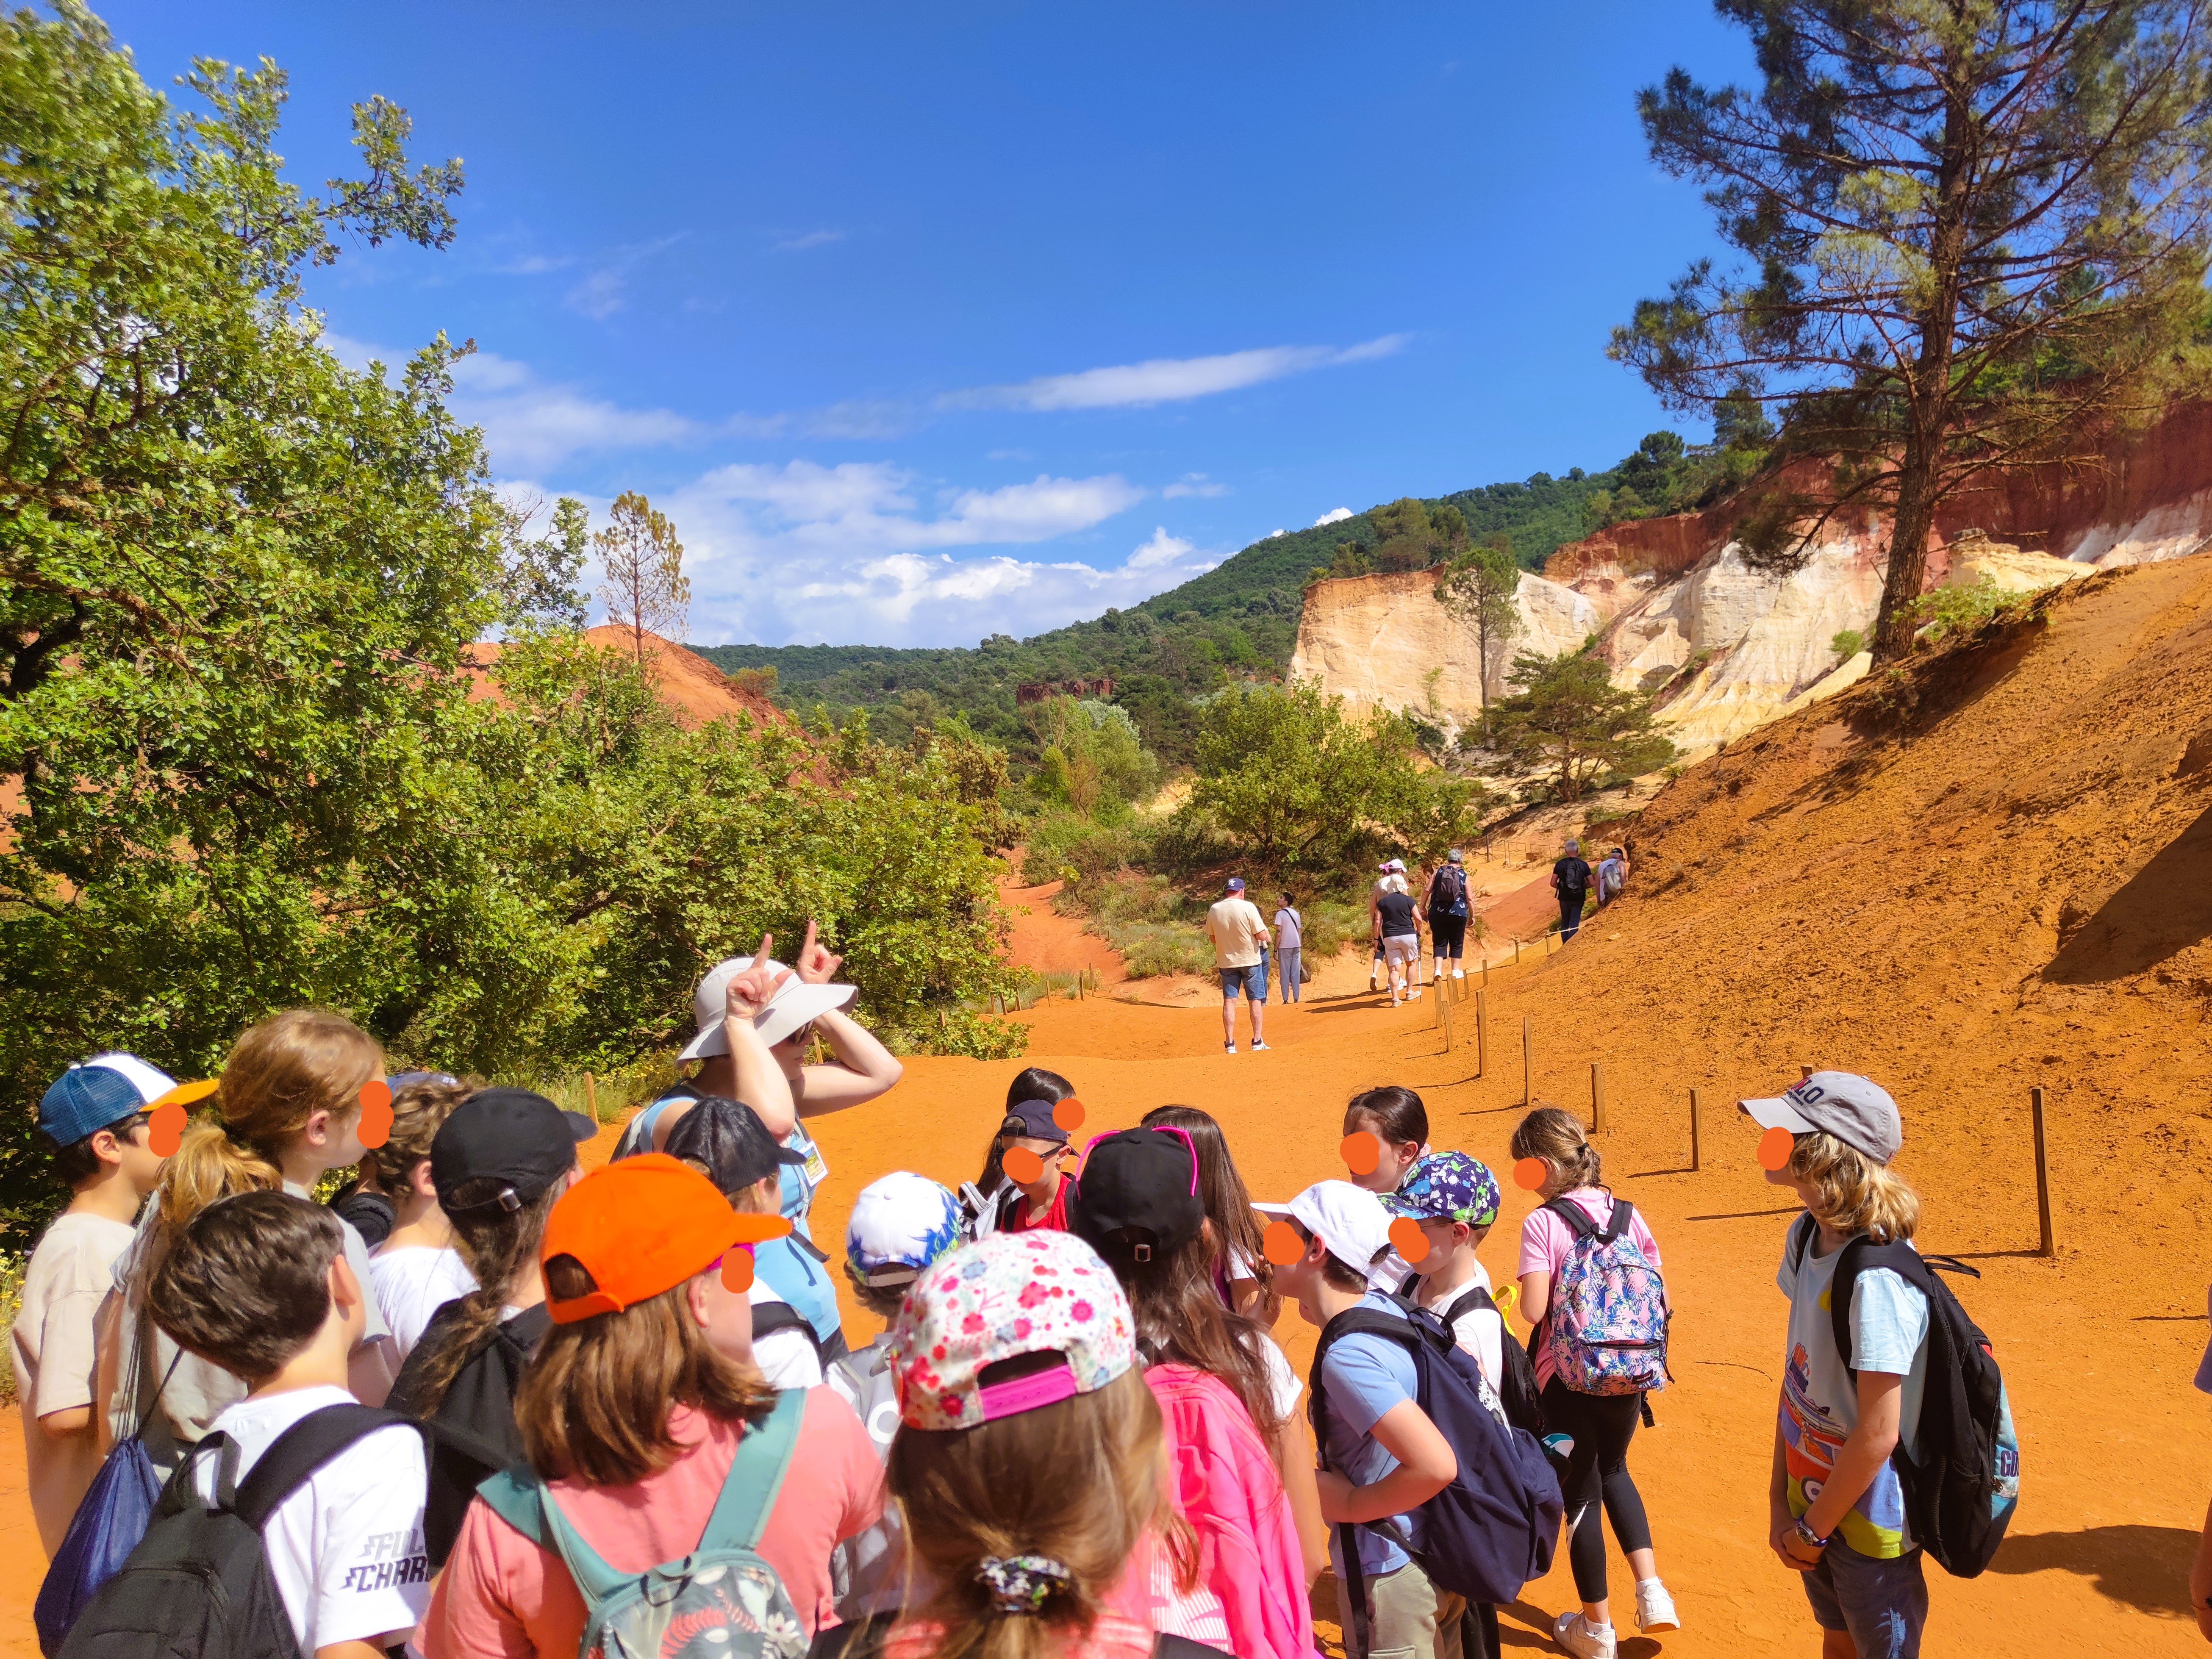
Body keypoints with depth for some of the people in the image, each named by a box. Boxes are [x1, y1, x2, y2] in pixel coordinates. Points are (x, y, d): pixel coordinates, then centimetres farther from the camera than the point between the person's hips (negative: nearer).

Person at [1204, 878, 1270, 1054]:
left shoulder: (1214, 910, -3)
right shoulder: (1248, 907, -14)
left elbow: (1213, 938, 7)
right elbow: (1261, 936, -14)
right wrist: (1264, 929, 7)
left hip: (1226, 961, 3)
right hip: (1250, 960, -3)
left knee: (1229, 1001, 4)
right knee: (1255, 1000, 8)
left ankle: (1230, 1044, 1)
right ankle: (1257, 1042, 9)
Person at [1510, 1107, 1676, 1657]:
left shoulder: (1542, 1223, -17)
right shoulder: (1627, 1213, -2)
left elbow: (1534, 1309, -23)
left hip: (1567, 1378, -5)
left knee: (1581, 1493, 13)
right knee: (1613, 1471, 31)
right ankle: (1651, 1591, 21)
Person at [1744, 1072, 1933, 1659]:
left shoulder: (1876, 1279, -30)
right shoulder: (1807, 1239, -5)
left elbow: (1878, 1432, -24)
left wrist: (1814, 1528, -12)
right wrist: (1780, 1500, 2)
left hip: (1870, 1520, -7)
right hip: (1815, 1502, 7)